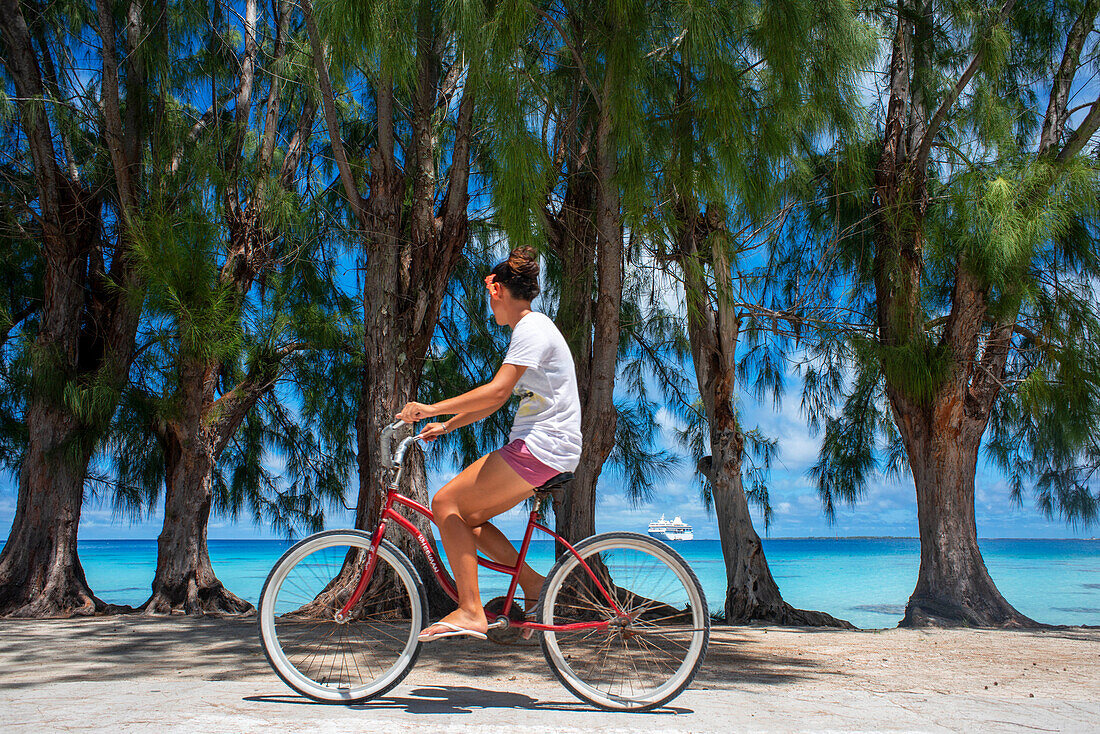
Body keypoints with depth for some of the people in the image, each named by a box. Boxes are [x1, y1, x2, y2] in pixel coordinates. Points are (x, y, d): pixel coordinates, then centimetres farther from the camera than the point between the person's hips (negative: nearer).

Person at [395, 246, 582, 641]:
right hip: (540, 447, 10)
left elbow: (497, 391, -24)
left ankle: (470, 612, -14)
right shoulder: (530, 329, 22)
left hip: (540, 446, -10)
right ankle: (533, 582, 7)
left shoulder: (531, 328, -11)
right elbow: (497, 398, 25)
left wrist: (432, 408, -24)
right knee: (465, 517, 8)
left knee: (445, 503, -12)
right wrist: (446, 426, 22)